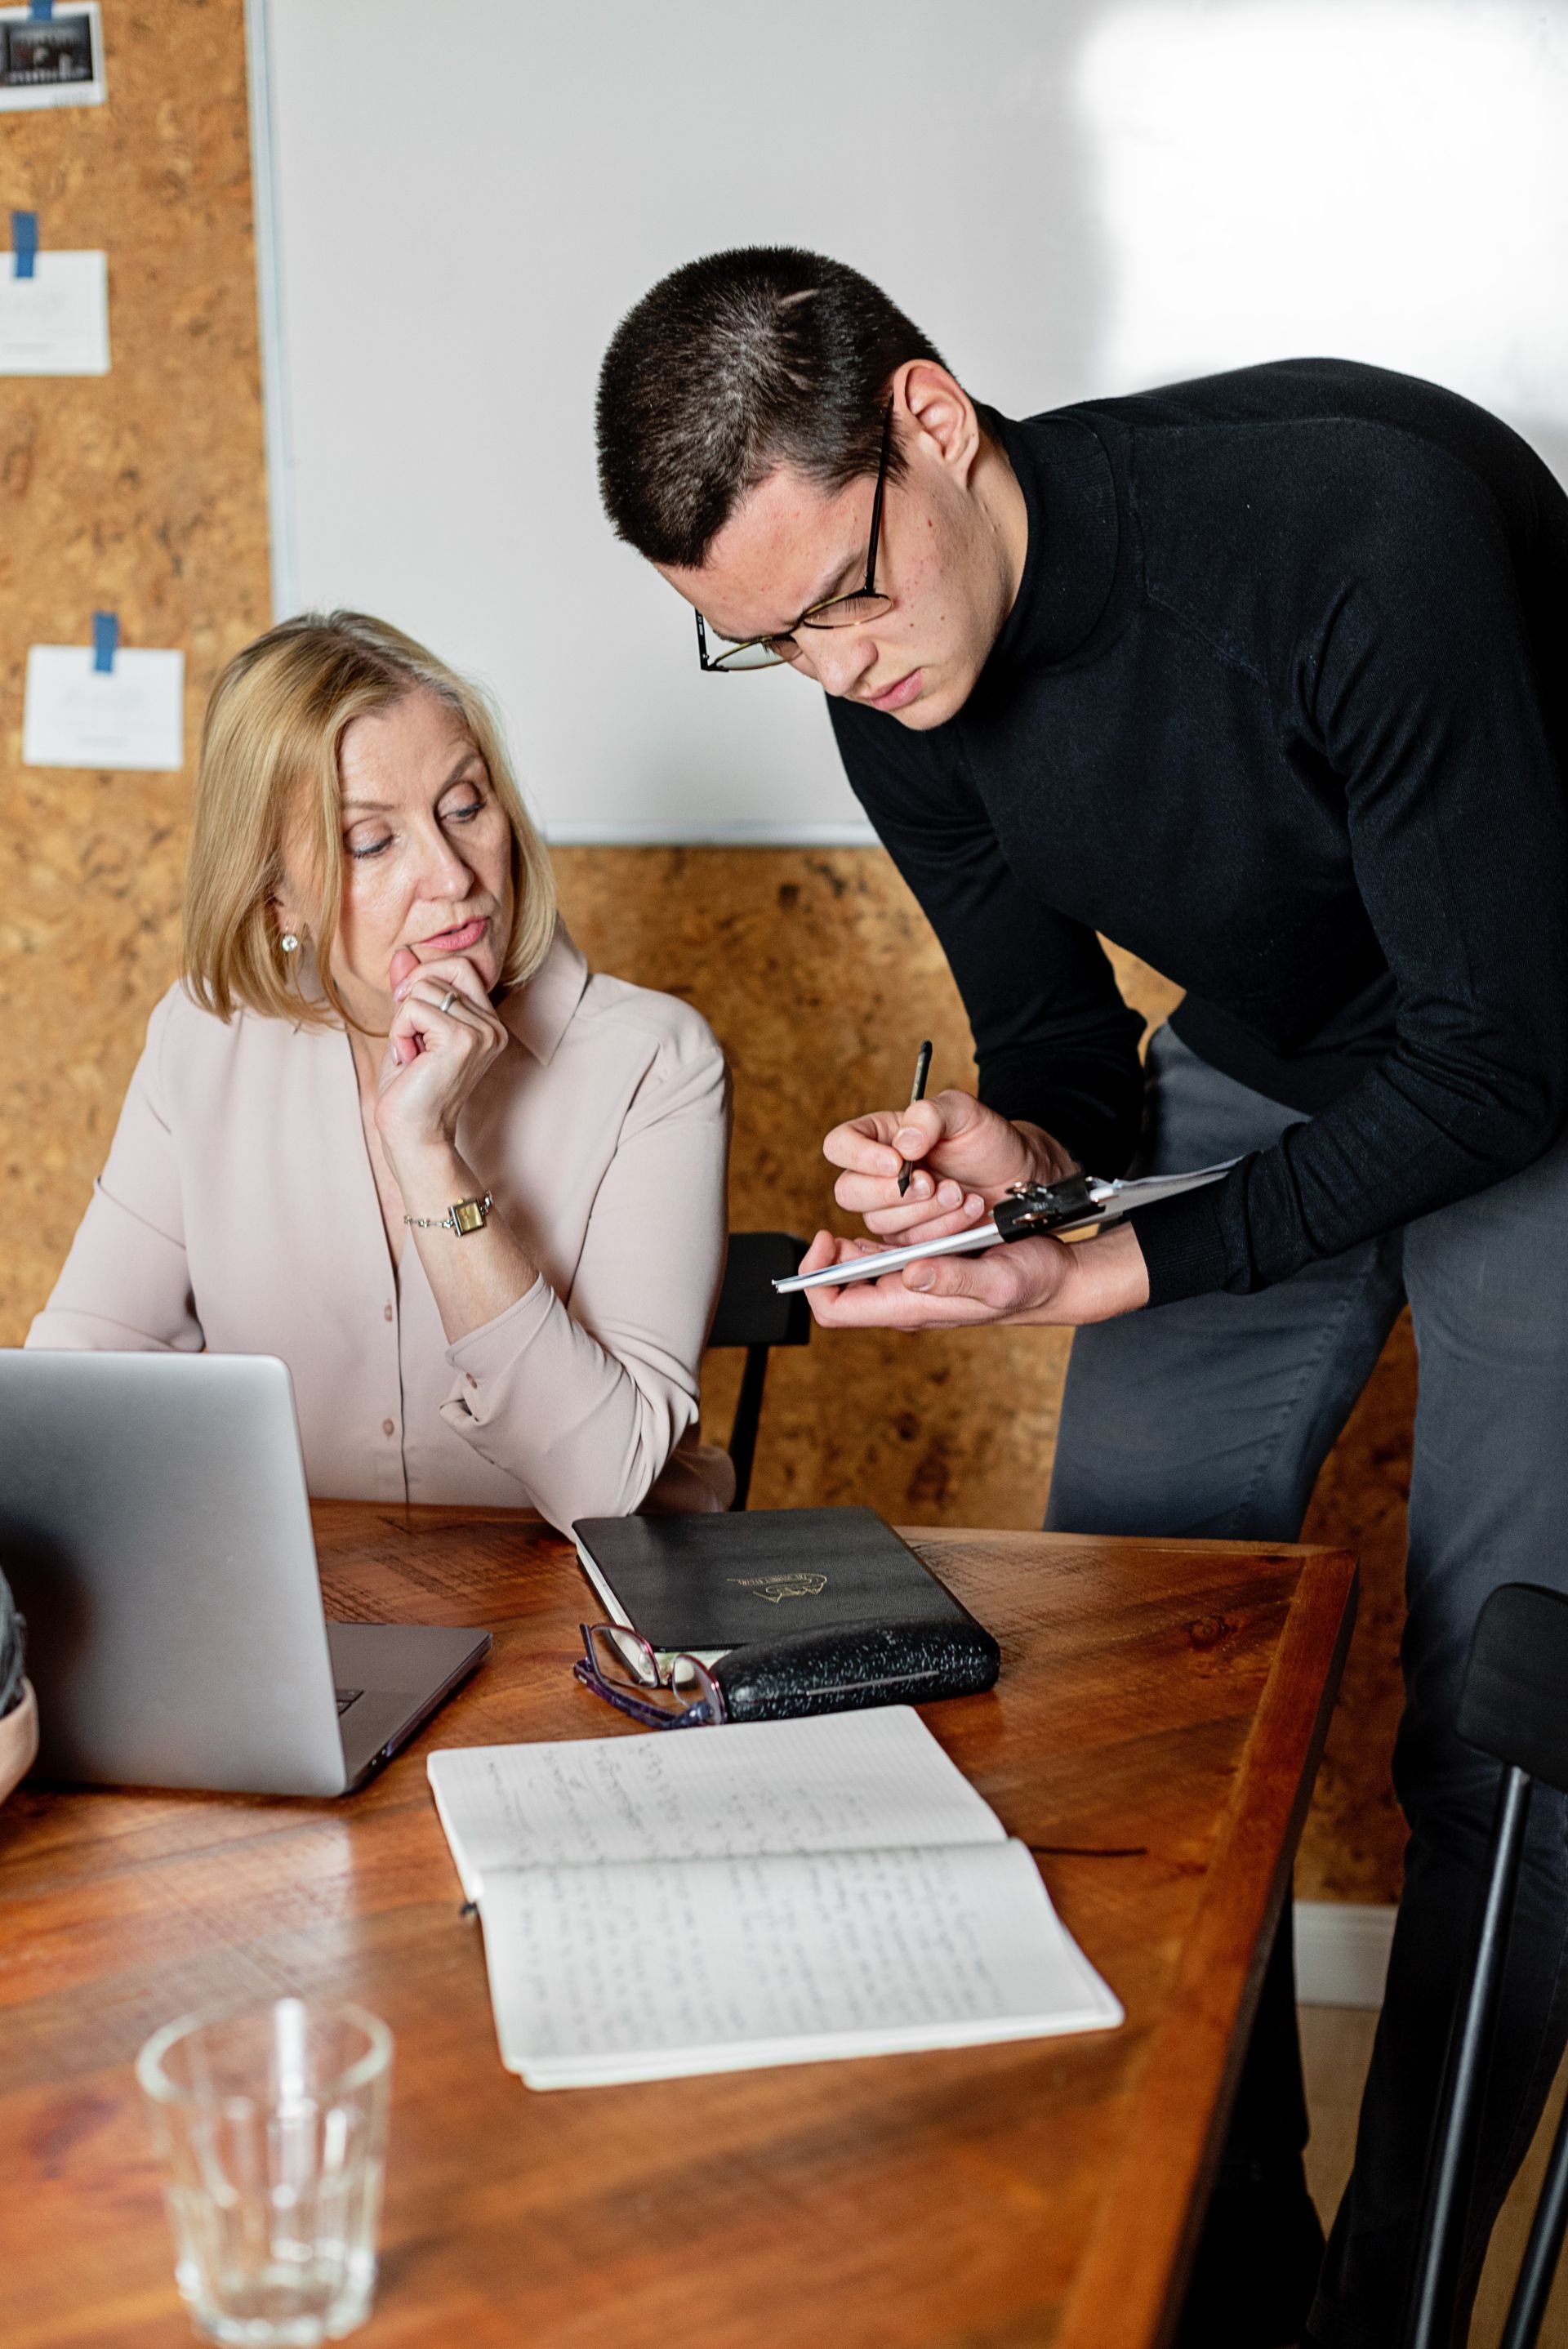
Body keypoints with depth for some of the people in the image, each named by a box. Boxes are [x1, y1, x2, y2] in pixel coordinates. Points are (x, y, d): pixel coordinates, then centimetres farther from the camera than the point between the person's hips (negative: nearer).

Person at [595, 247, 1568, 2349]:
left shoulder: (1365, 517, -34)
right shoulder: (895, 691, -12)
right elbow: (1061, 1042, 1)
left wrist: (1103, 1274, -31)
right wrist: (1015, 1152, -24)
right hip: (1258, 1071, 6)